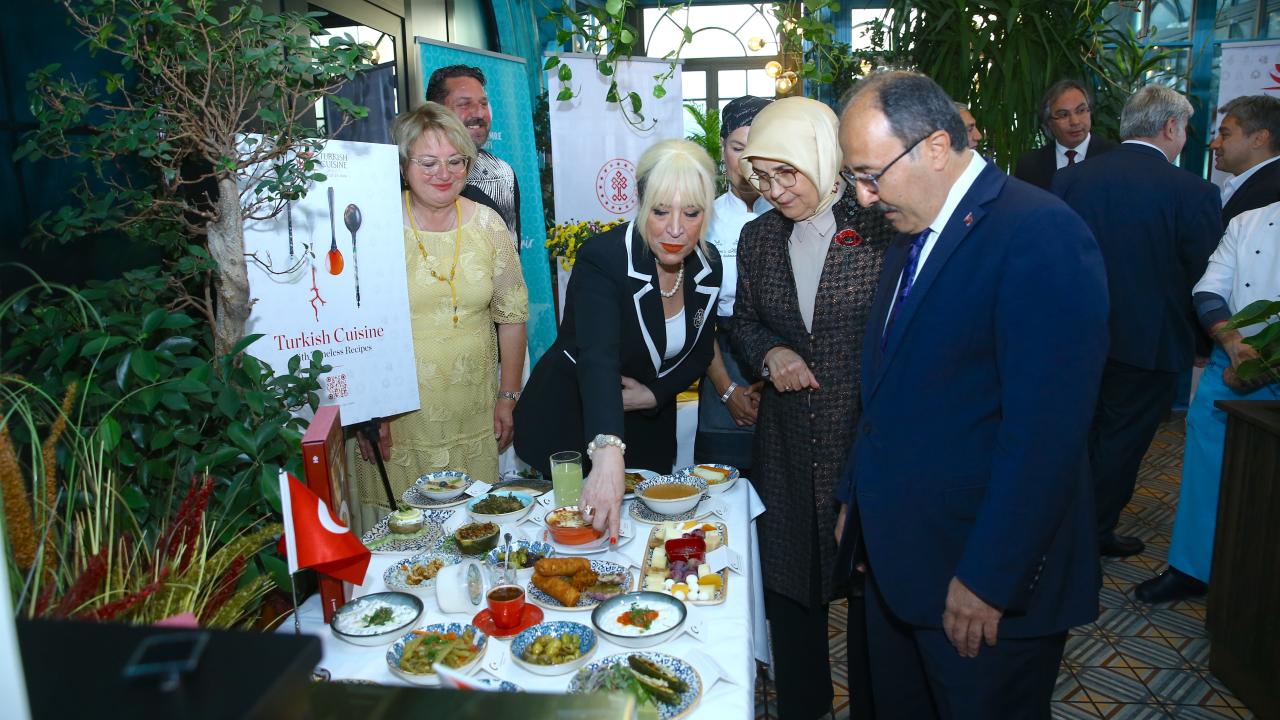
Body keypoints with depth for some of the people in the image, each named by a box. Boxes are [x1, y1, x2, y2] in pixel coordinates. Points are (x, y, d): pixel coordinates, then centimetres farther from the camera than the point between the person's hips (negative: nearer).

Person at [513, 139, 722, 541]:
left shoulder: (707, 265, -7)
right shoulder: (602, 259, -27)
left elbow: (699, 353, 6)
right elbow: (598, 357, -43)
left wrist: (655, 394, -13)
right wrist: (607, 452, -57)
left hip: (648, 429, 5)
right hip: (569, 427, -5)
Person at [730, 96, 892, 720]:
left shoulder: (882, 228, -11)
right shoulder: (758, 237, 4)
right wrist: (769, 353, -6)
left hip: (872, 440, -4)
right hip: (786, 445, 4)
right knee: (788, 587, 15)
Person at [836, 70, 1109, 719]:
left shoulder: (1040, 236, -19)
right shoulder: (911, 234, 9)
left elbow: (1045, 433, -23)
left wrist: (989, 581, -20)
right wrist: (856, 495, 14)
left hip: (986, 583, -8)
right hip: (897, 558, 8)